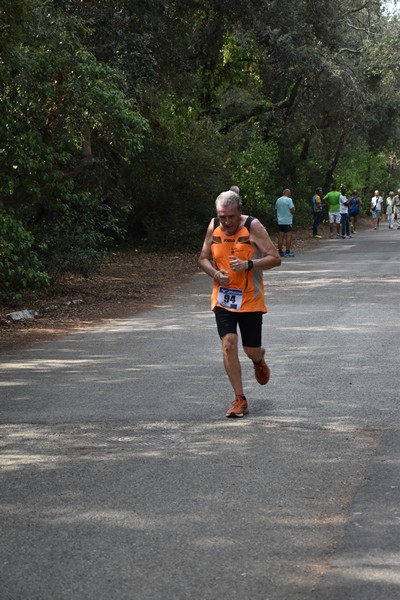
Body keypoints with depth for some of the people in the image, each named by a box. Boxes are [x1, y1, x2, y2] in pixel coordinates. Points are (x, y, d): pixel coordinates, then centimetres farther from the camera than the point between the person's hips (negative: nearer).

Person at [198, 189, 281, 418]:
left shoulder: (253, 227, -12)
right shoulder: (213, 227, -1)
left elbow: (275, 258, -13)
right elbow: (203, 258, 10)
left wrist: (248, 264, -28)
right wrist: (215, 273, -11)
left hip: (250, 299, -2)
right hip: (223, 298, 2)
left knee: (251, 350, 2)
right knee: (228, 345, -11)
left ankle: (259, 358, 43)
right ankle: (240, 399, -1)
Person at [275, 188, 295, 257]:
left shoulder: (278, 200, 9)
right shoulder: (289, 200, -10)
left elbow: (276, 210, 16)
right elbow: (292, 210, -14)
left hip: (280, 221, 6)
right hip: (287, 221, -6)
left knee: (280, 236, 7)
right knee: (288, 236, -2)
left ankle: (280, 251, 7)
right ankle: (287, 252, -5)